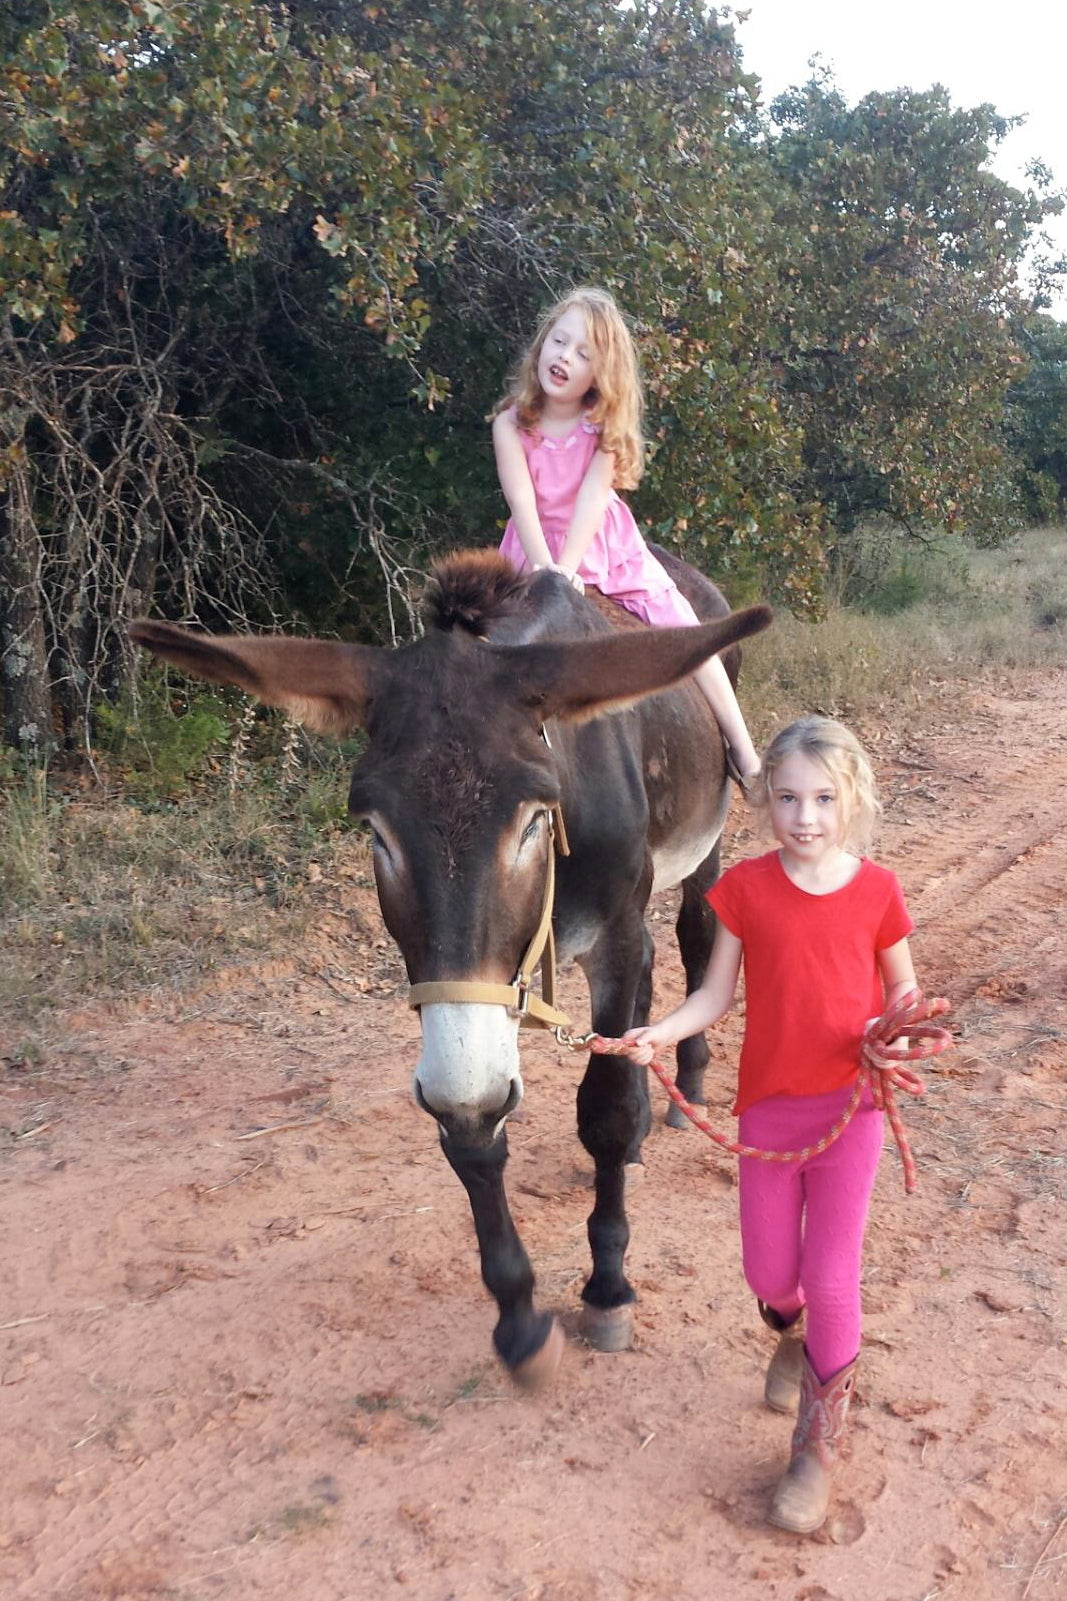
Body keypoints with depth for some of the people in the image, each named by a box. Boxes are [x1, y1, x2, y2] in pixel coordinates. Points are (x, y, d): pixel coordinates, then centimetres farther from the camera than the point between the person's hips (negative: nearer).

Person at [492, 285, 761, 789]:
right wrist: (545, 568, -36)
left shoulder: (606, 425, -8)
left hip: (607, 549, 0)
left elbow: (593, 497, -21)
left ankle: (743, 752, -1)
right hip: (536, 550, 0)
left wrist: (567, 567, -36)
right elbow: (522, 501, -20)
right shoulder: (511, 424, -11)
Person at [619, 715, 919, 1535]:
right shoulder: (745, 887, -7)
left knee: (831, 1276, -2)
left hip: (851, 1106, -1)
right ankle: (792, 1337, 49)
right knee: (769, 1272, 10)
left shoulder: (878, 889, -7)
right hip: (767, 1107, 1)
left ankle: (817, 1449, 21)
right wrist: (660, 1033, -20)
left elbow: (904, 990, 5)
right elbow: (717, 994, -3)